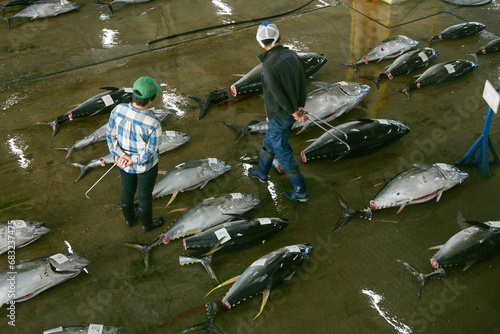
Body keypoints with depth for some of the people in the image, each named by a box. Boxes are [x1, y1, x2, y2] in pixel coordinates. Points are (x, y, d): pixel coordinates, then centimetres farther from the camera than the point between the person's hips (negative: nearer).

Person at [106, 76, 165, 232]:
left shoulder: (118, 110, -23)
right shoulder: (153, 123, -35)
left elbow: (111, 134, -14)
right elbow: (151, 150, -25)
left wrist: (120, 156, -17)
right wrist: (133, 161, -14)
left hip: (123, 159, 4)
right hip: (145, 165, -4)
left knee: (127, 188, 30)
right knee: (145, 193, 23)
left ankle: (129, 218, 56)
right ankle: (147, 224, 50)